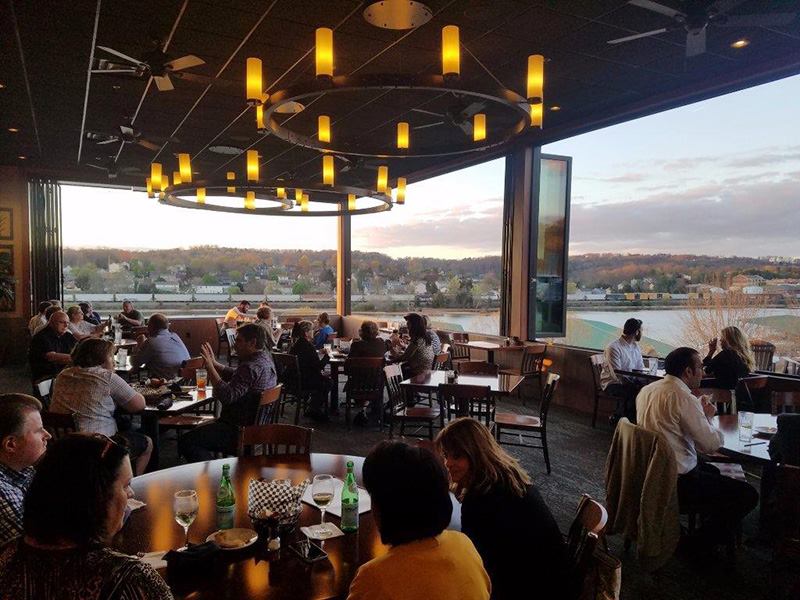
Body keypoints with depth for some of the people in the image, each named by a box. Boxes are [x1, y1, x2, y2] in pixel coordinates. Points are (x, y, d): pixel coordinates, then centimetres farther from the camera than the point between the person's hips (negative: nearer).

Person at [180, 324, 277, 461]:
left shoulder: (251, 367, -25)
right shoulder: (265, 358, 8)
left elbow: (227, 396, -31)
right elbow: (235, 376, 19)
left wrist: (210, 367, -26)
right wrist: (214, 363, 7)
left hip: (241, 432, -11)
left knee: (186, 442, -13)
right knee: (199, 430, 28)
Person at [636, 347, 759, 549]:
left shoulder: (647, 390, 3)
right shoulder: (683, 398, -24)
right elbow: (712, 444, -19)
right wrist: (708, 417, -1)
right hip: (678, 482, -9)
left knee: (712, 471, 32)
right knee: (748, 494, 1)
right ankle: (704, 543, 12)